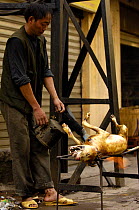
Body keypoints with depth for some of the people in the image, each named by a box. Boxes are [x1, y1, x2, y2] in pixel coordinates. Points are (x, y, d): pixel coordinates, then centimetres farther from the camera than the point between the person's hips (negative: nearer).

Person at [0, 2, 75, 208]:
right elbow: (20, 79, -21)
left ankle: (49, 191, 5)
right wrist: (37, 108, -20)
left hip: (32, 103, 8)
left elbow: (45, 71, 10)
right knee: (21, 149, -4)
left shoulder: (40, 40, 10)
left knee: (39, 147, 5)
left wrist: (55, 97, -3)